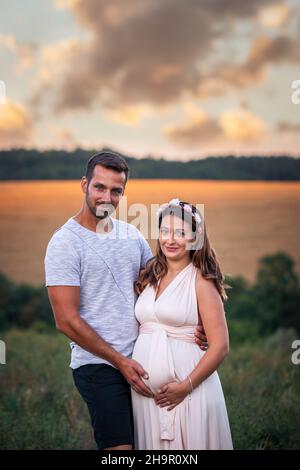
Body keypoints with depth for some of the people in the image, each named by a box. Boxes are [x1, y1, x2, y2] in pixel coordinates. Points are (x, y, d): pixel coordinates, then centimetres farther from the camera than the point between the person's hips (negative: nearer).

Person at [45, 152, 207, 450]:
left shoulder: (132, 235, 8)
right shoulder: (65, 243, -11)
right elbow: (67, 321, -14)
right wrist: (120, 361, -12)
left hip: (137, 360, 6)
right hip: (98, 366, -6)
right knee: (120, 447, -7)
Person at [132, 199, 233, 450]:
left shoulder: (201, 282, -7)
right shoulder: (150, 277, 10)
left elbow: (220, 346, -10)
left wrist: (186, 386, -14)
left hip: (188, 389, -5)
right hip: (145, 391, 5)